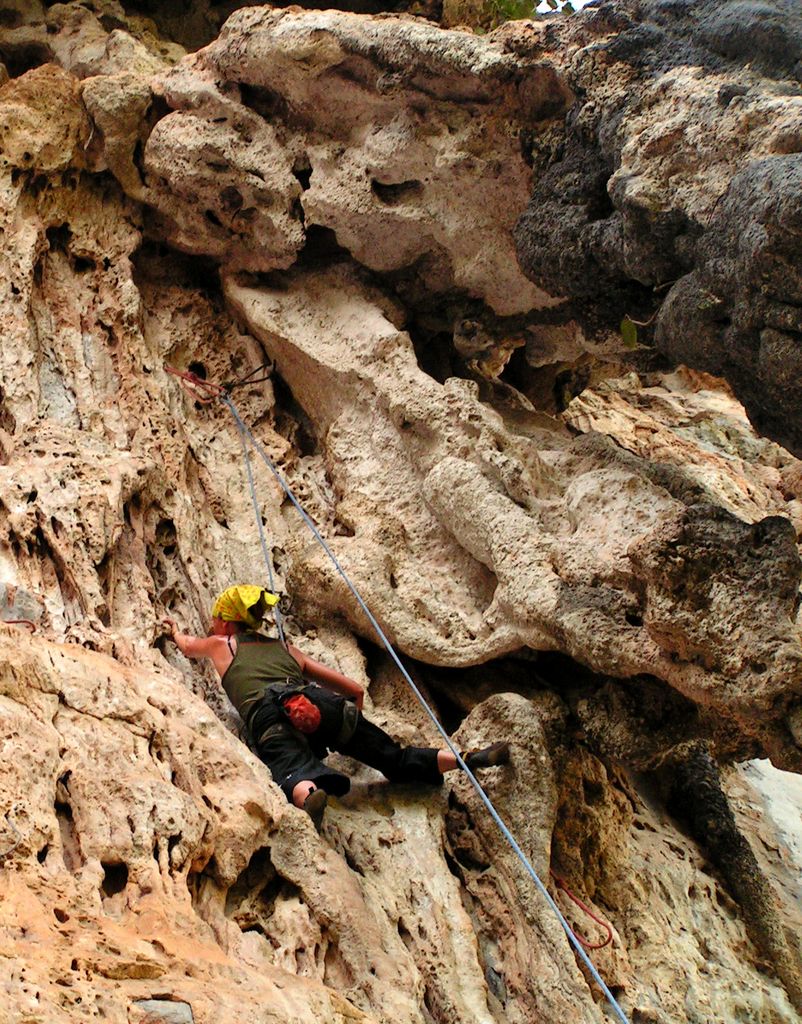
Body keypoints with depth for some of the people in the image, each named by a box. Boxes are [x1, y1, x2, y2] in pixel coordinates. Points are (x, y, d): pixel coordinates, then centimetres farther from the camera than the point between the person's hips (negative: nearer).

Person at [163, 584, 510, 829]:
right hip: (321, 704, 4)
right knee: (396, 759, 5)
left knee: (292, 773, -32)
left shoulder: (221, 644, 32)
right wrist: (352, 732, 49)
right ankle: (470, 759, -14)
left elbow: (186, 646, 57)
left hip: (268, 715, -3)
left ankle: (309, 794, -66)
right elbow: (354, 689, 34)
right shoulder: (286, 648, 37)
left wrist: (175, 630, 80)